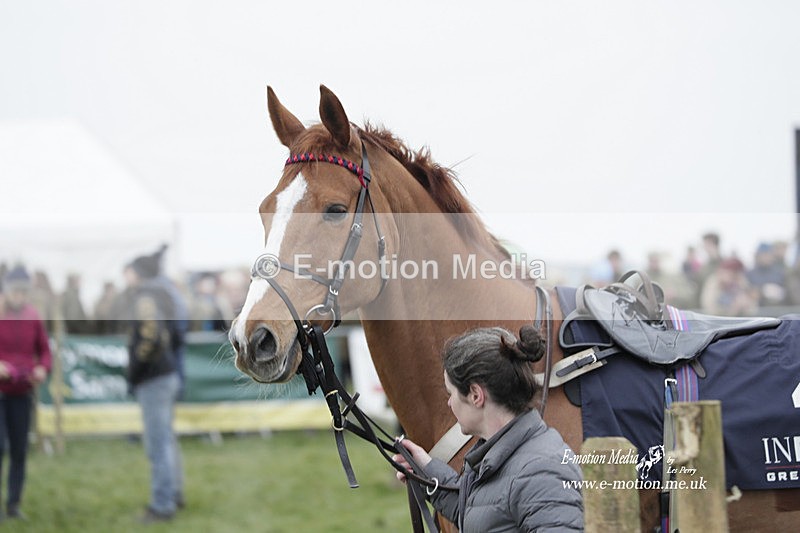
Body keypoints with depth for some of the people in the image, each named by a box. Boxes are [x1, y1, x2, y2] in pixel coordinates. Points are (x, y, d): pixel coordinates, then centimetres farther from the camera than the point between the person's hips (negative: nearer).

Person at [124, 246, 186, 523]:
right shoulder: (163, 296, 12)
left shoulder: (145, 298, -15)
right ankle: (174, 493, 32)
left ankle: (162, 504, 0)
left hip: (153, 382, -10)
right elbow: (176, 336, 17)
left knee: (158, 443, -4)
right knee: (166, 439, 20)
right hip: (169, 374, 10)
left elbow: (150, 337, -25)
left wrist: (135, 372, -16)